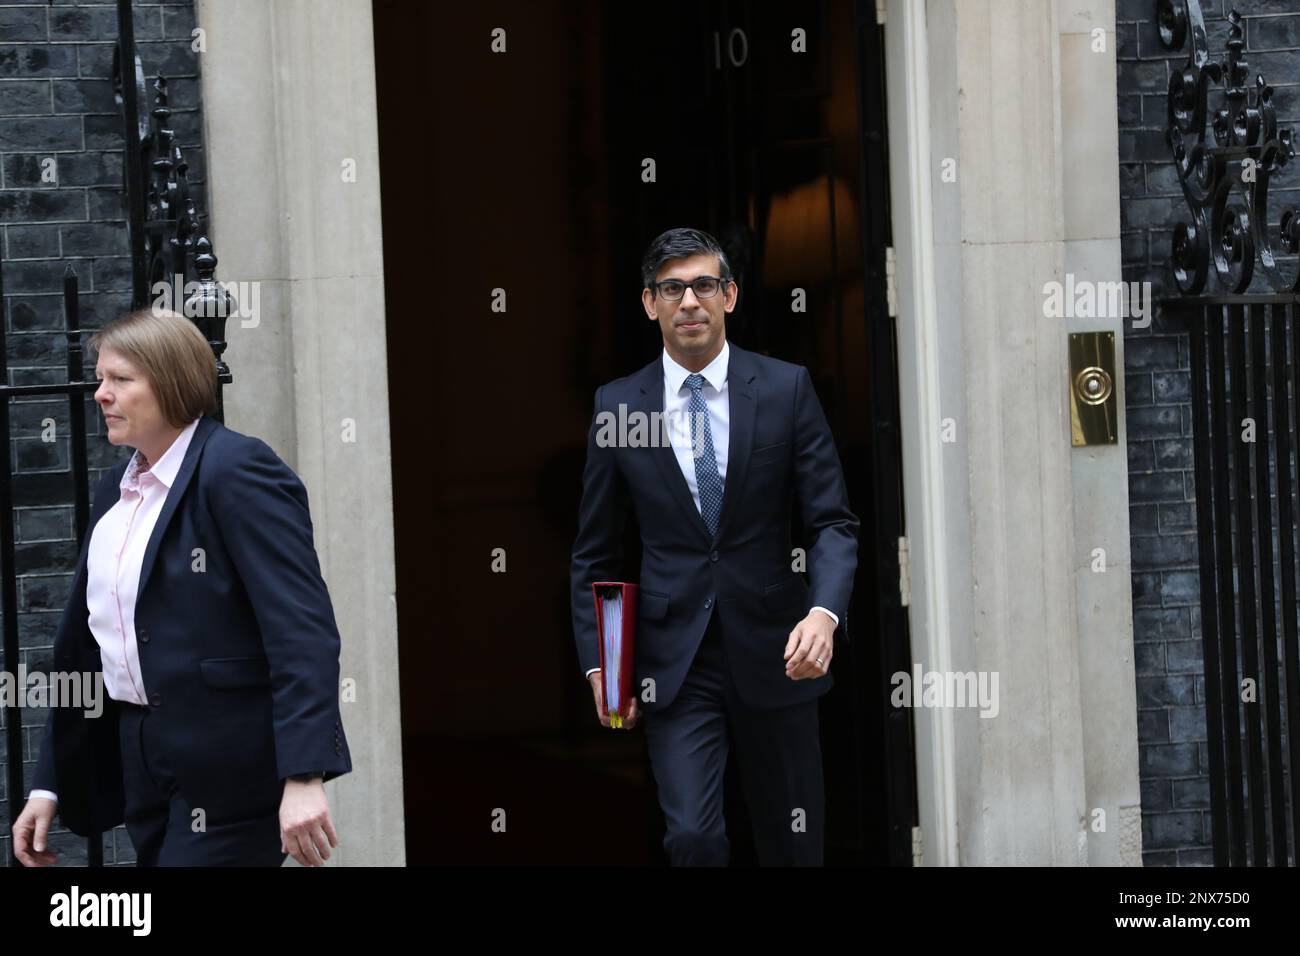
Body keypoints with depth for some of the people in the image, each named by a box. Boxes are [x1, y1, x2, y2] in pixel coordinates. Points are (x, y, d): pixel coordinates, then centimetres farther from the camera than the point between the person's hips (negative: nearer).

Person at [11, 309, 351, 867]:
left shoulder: (237, 470, -12)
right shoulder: (116, 487, 14)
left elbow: (303, 629, -21)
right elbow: (84, 643, 17)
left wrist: (304, 777, -30)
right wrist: (48, 784, 14)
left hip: (227, 775, -8)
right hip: (145, 767, 8)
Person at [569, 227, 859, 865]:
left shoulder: (786, 389, 0)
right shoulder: (617, 405, 2)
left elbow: (832, 521, -2)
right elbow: (593, 554, 8)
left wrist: (824, 612, -21)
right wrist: (598, 663, -1)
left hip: (771, 651, 0)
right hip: (674, 662, 0)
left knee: (793, 843, 9)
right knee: (692, 836, -15)